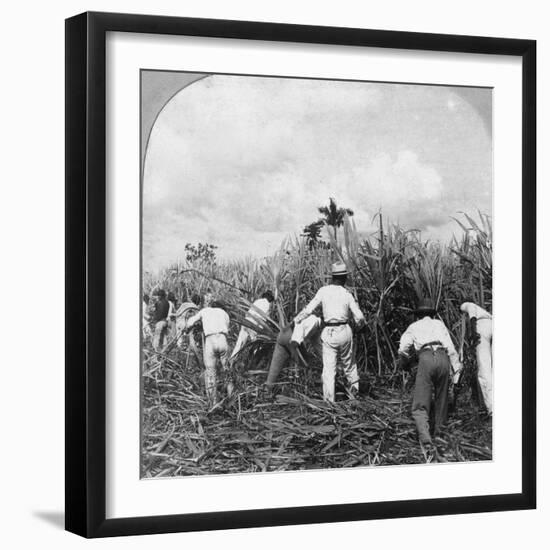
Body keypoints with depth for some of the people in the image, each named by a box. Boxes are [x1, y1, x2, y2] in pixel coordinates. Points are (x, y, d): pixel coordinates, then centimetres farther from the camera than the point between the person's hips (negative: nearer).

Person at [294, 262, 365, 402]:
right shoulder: (347, 294, -4)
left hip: (328, 333, 0)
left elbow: (309, 309, -4)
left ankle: (329, 400, -2)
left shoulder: (323, 291, -5)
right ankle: (354, 389, 31)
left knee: (328, 368, 1)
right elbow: (359, 317, -4)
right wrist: (359, 324, 19)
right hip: (344, 332, 0)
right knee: (348, 363, 21)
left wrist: (296, 319, 12)